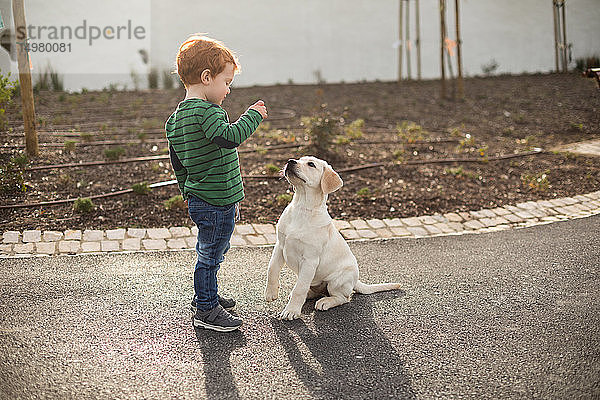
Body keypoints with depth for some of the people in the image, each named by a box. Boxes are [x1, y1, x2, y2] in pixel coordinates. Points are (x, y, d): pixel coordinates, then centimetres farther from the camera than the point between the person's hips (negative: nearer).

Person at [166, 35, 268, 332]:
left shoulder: (178, 116, 10)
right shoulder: (206, 111, -21)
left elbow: (177, 162, 17)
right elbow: (229, 137, -37)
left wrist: (188, 192, 27)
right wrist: (253, 116, -22)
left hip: (199, 199, 10)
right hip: (217, 203, -10)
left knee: (209, 252, 24)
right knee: (211, 254, 2)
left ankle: (204, 296, 41)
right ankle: (206, 311, 13)